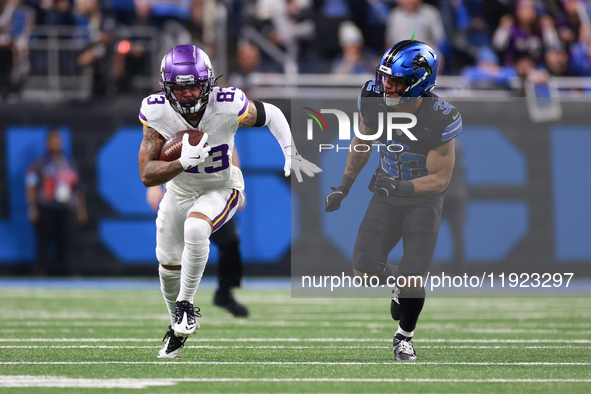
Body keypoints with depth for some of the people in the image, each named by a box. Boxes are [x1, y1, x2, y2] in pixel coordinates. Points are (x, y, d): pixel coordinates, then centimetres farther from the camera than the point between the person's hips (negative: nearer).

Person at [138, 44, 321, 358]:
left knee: (196, 229, -34)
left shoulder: (228, 106, -31)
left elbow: (270, 114, -9)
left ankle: (185, 304, -14)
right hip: (180, 190, 3)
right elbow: (147, 175, -27)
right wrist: (182, 163, -44)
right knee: (169, 264, 16)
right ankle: (177, 324, 45)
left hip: (222, 189, -3)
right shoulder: (157, 113, -27)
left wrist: (290, 153, -18)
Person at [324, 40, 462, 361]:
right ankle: (397, 281, 29)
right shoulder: (374, 100, -16)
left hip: (424, 199, -4)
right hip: (387, 193, 4)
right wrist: (344, 186, 9)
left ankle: (405, 337, 19)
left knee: (413, 280, -11)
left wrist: (403, 187, -37)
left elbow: (440, 178, -21)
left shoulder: (440, 119, -28)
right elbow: (362, 142, 5)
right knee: (363, 272, -7)